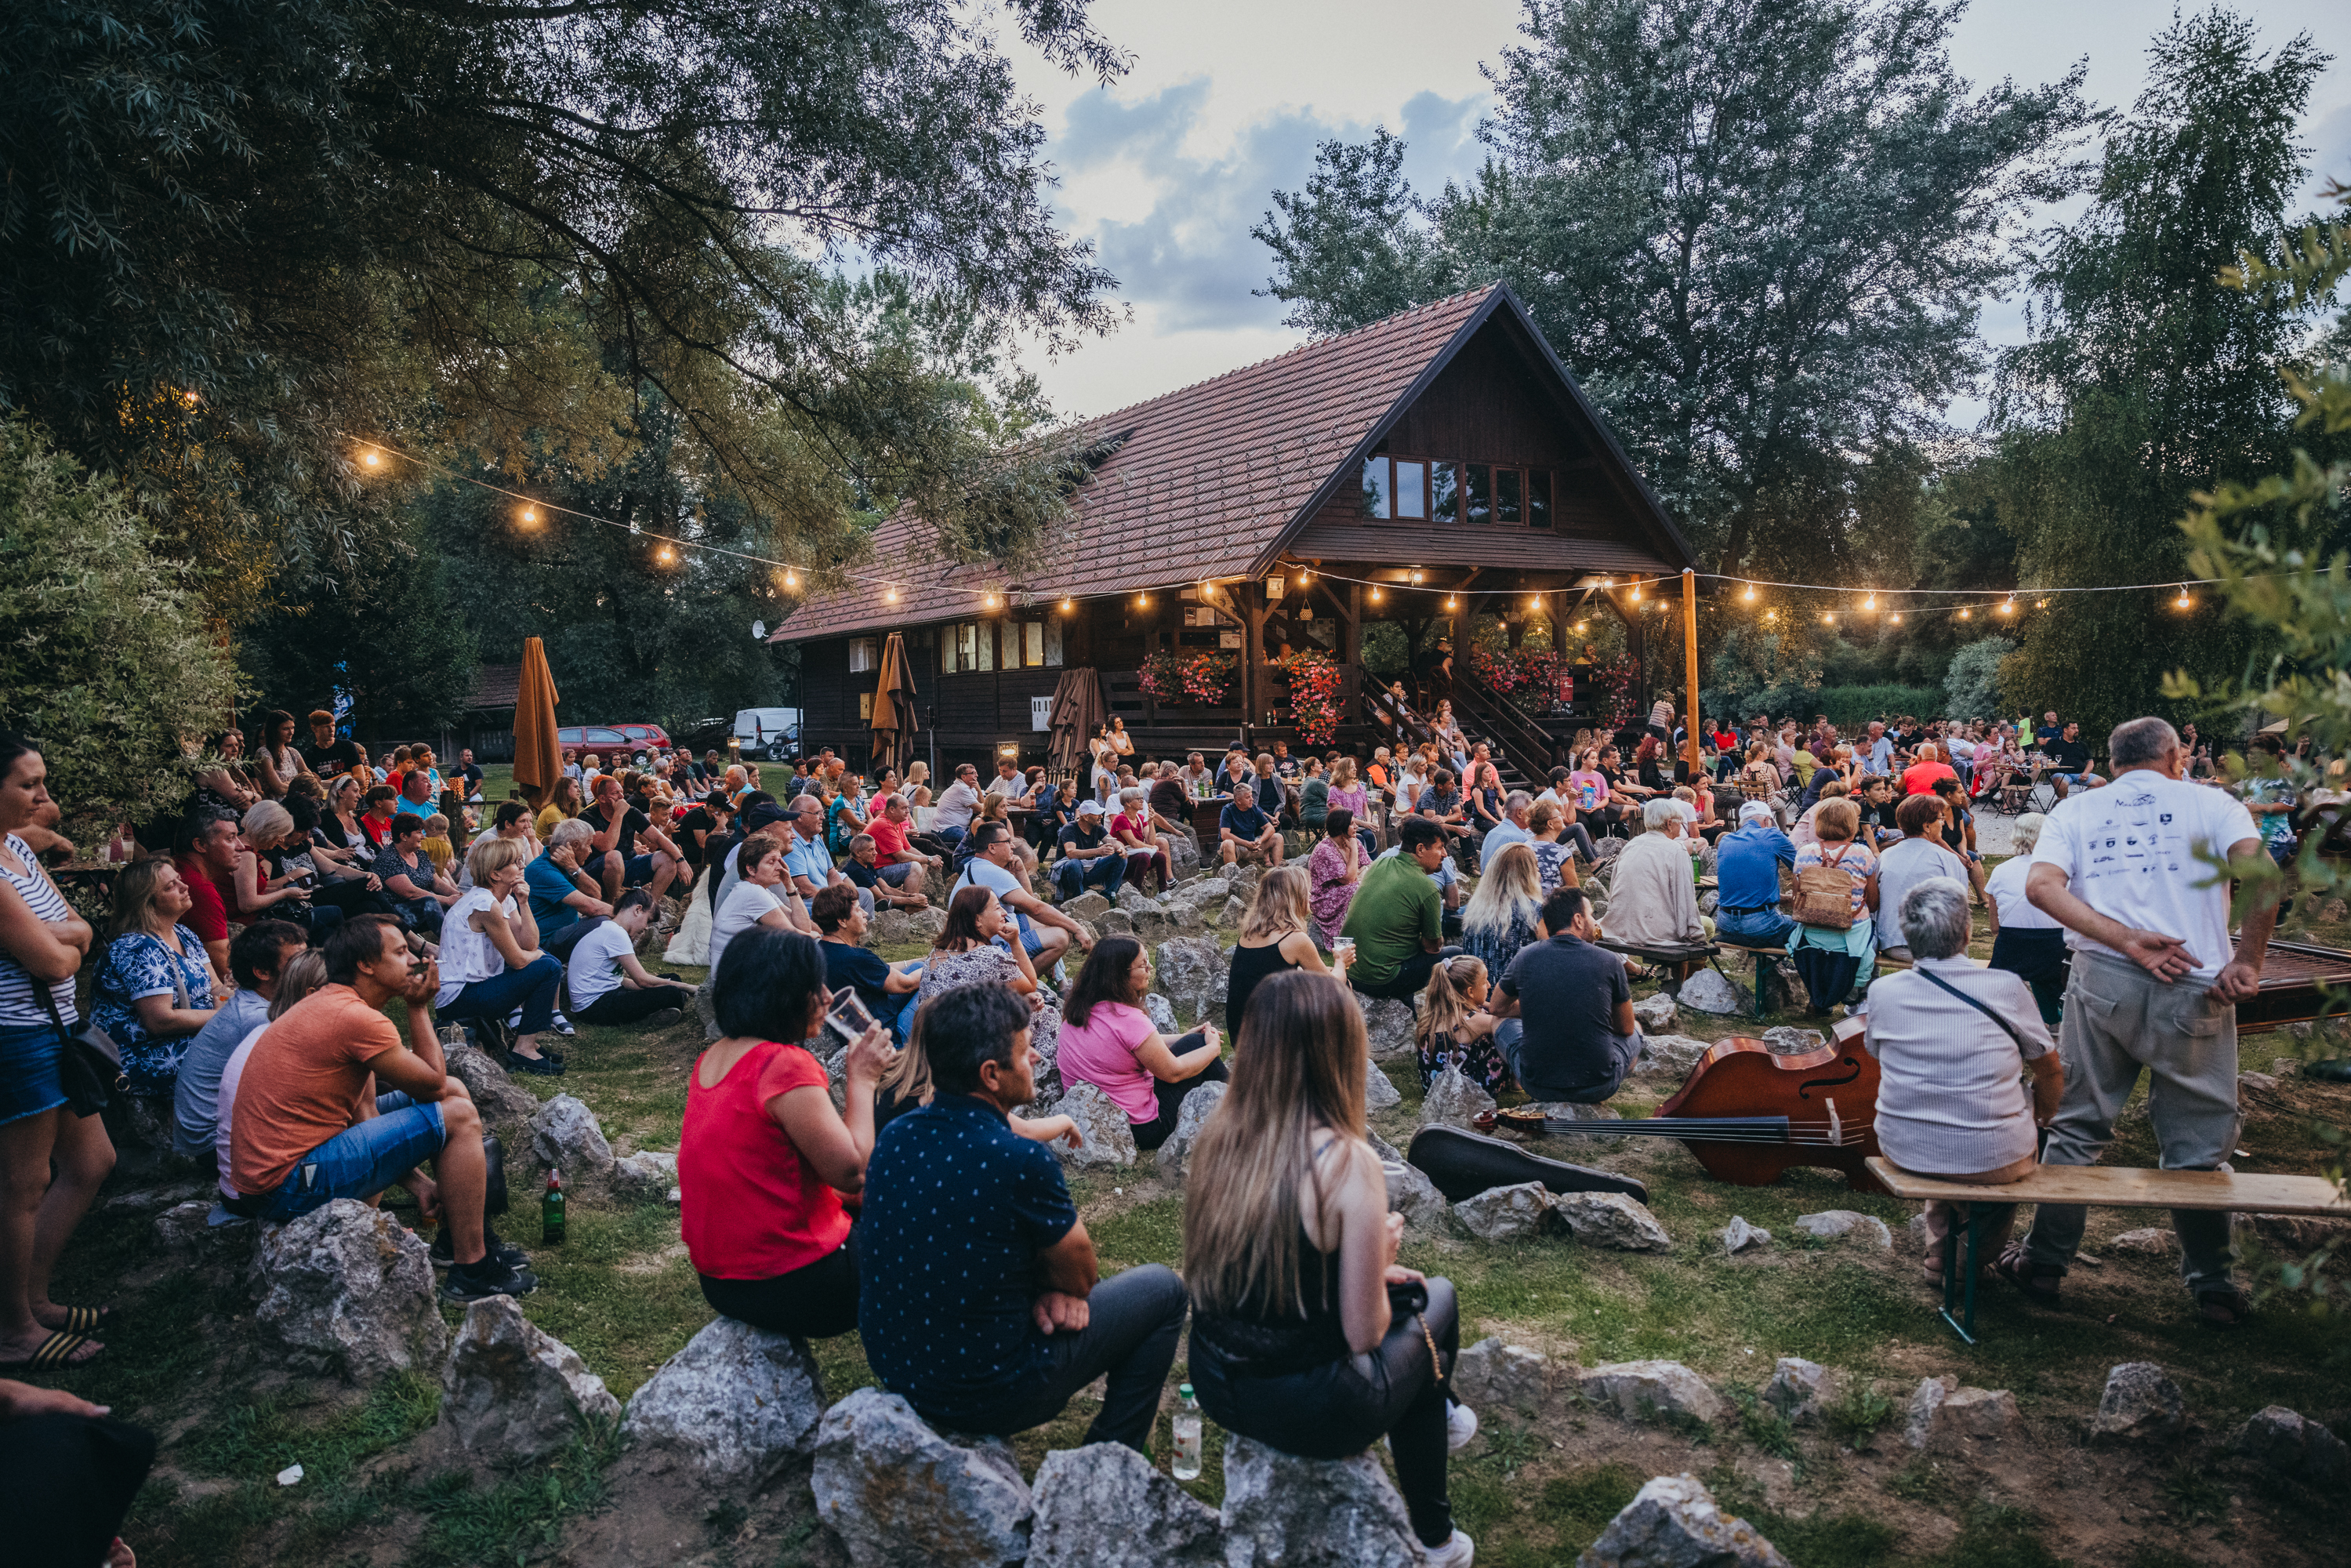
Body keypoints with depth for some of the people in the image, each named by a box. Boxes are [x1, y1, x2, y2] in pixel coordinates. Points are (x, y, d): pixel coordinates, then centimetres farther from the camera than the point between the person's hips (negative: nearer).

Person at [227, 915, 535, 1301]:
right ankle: (470, 1271, -4)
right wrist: (419, 1007, -3)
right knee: (458, 1115, -13)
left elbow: (365, 1112, 10)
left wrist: (417, 1181, 3)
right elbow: (433, 1083, -12)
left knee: (455, 1091, 12)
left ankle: (457, 1235, 22)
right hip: (288, 1188, -10)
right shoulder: (356, 1018, -22)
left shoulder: (331, 1004, 12)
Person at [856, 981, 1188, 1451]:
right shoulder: (1022, 1161, -27)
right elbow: (1080, 1277, -10)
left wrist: (1046, 1287, -1)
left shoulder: (896, 1135, -5)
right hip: (983, 1397, -7)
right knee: (1163, 1289, 10)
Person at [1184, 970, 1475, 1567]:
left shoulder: (1218, 1135, -5)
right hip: (1307, 1410, -6)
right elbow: (1364, 1334, -17)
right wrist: (1383, 1251, 1)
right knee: (1436, 1301, 23)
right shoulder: (1348, 1161, -23)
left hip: (1215, 1383, 6)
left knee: (1407, 1290, 25)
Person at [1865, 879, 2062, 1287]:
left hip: (1901, 1150, 3)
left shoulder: (1881, 992, -8)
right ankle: (1977, 1255, 37)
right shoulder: (2007, 988, -13)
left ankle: (1941, 1257, 40)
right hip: (1992, 1160, -2)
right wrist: (2042, 1117, 23)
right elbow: (2050, 1074, 1)